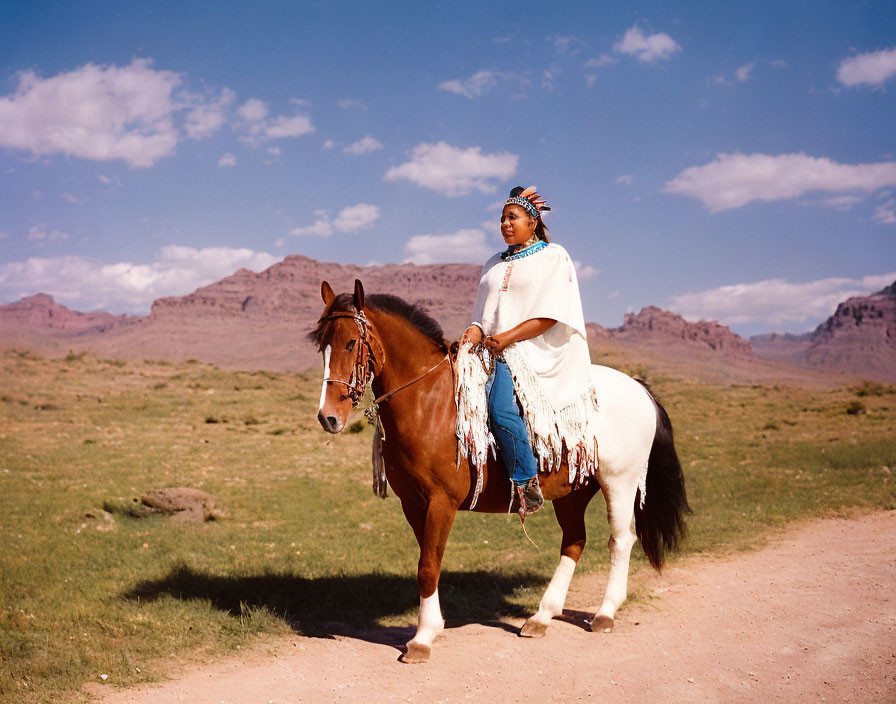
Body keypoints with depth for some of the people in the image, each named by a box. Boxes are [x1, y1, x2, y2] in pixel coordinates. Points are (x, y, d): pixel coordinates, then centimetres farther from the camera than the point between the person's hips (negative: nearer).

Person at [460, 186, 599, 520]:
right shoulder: (494, 264, 24)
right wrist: (476, 330, -3)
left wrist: (507, 337, -16)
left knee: (502, 407, -30)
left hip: (537, 351, -7)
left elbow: (550, 315, -7)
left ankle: (526, 487, -21)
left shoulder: (553, 257, 4)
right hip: (493, 350, 7)